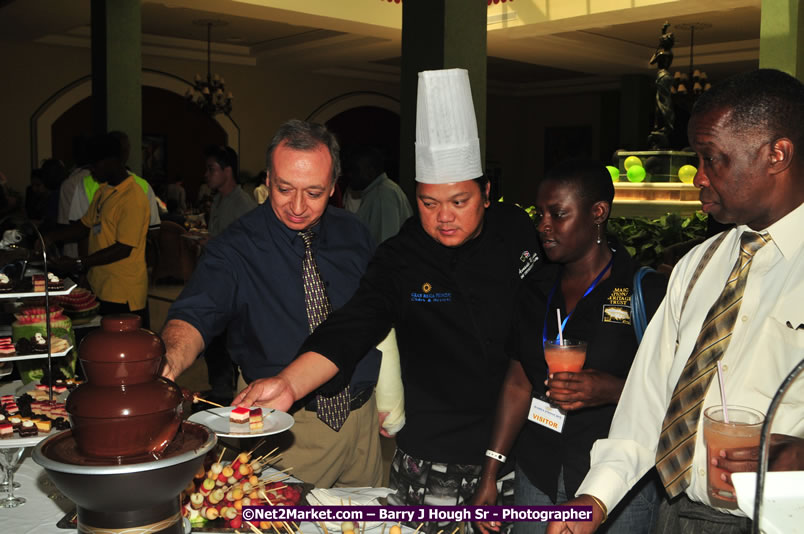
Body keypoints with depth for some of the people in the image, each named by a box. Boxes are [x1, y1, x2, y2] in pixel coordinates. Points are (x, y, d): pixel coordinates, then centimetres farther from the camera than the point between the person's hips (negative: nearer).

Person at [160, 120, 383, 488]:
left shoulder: (352, 233, 0)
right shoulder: (236, 248, -14)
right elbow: (195, 316, -27)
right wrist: (167, 363, -49)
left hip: (363, 416, 5)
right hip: (288, 428, -4)